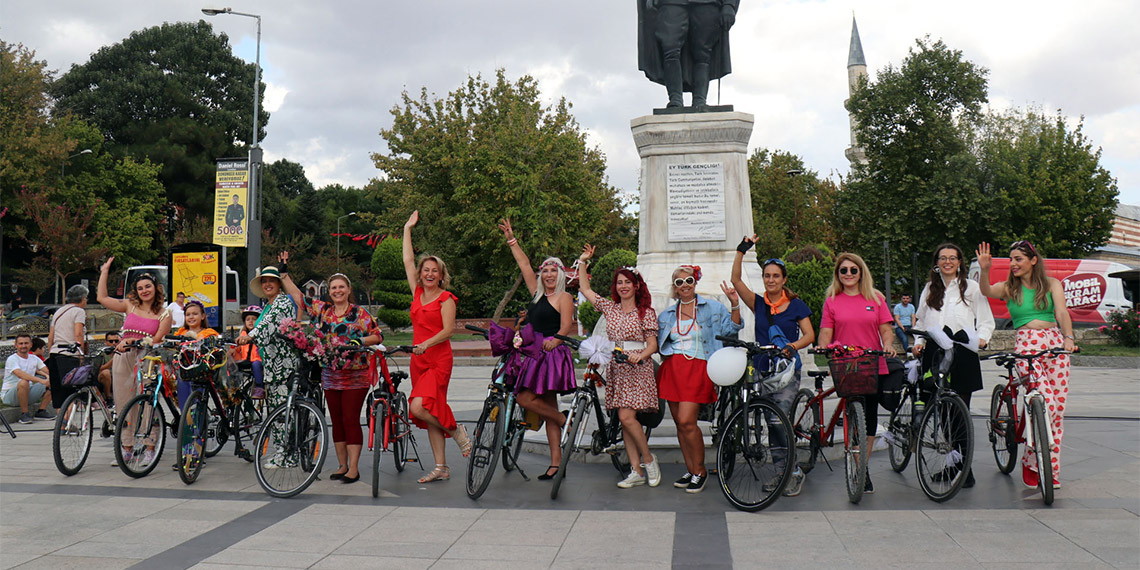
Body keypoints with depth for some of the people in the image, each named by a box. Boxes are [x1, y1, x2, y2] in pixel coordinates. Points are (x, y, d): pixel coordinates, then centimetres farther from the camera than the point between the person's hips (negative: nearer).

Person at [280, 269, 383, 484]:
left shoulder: (360, 313, 0)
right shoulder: (322, 310, 11)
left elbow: (378, 336, -1)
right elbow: (296, 294, 15)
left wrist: (361, 341, -18)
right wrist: (283, 273, 13)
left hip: (355, 376, -4)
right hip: (330, 376, 5)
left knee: (351, 420, -6)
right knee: (337, 421, 9)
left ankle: (353, 468, -2)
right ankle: (342, 465, 18)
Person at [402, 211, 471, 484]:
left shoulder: (445, 298, -4)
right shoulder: (418, 293, 12)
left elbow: (448, 330, -13)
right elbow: (408, 261, 17)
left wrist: (426, 344, -27)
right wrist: (407, 229, 22)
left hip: (438, 360, -6)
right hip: (419, 360, 6)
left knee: (419, 406, -22)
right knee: (430, 412, 5)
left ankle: (455, 429, 2)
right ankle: (441, 468, 10)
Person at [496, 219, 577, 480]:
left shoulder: (564, 297, -2)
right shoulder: (537, 294, 17)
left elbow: (566, 326, -13)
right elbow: (525, 265, 22)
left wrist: (555, 340, -29)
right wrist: (511, 240, 22)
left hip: (554, 354, -7)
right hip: (536, 354, 7)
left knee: (525, 397, -18)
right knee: (548, 409, 5)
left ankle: (564, 420, 1)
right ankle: (556, 462, 7)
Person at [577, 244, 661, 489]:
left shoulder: (646, 312, -1)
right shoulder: (609, 308, 12)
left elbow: (652, 344, -4)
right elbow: (585, 289, 20)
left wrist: (639, 357, -23)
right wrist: (583, 262, 16)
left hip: (638, 368, -5)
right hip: (616, 368, 5)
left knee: (626, 416, -17)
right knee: (624, 419, 3)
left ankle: (649, 459, 2)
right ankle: (637, 471, 8)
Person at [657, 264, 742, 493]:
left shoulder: (711, 308, 7)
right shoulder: (666, 315, 17)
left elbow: (732, 328, 0)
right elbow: (656, 342, 27)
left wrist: (735, 305, -11)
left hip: (698, 368, -5)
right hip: (672, 368, 5)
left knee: (687, 421, -15)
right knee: (679, 423, 5)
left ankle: (700, 471, 2)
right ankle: (691, 471, 17)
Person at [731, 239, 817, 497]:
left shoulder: (796, 305, 2)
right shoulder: (759, 304, 7)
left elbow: (809, 334, -2)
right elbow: (736, 280, -1)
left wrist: (793, 346, -21)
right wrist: (741, 251, -8)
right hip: (762, 369, 4)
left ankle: (793, 471, -5)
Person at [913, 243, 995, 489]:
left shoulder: (971, 287, 8)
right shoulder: (929, 289, 19)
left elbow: (986, 320, 8)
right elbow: (921, 320, 23)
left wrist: (982, 338, -11)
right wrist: (918, 342, 7)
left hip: (962, 354, -4)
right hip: (934, 353, 4)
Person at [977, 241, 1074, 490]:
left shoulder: (1051, 284, 12)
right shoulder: (1009, 288, 11)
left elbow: (1062, 312, -2)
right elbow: (987, 291, -10)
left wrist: (1068, 338, -19)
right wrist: (984, 270, -29)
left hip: (1055, 344, 2)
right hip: (1026, 346, -2)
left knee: (1058, 407, -1)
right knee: (1044, 404, -17)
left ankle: (1050, 469, 11)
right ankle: (1030, 463, -1)